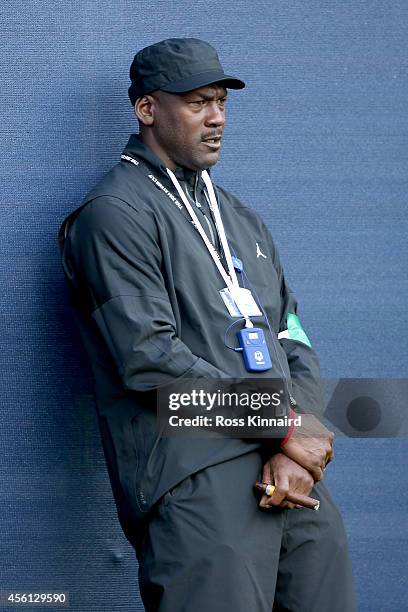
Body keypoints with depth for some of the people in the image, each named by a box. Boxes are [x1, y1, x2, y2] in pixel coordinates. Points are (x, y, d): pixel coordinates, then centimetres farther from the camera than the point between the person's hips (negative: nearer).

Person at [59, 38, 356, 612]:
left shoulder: (241, 219, 22)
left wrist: (297, 455, -4)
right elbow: (151, 359, -13)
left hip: (295, 479, 7)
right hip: (197, 484, -7)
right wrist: (284, 427, -11)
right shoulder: (116, 214, -2)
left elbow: (295, 343, 16)